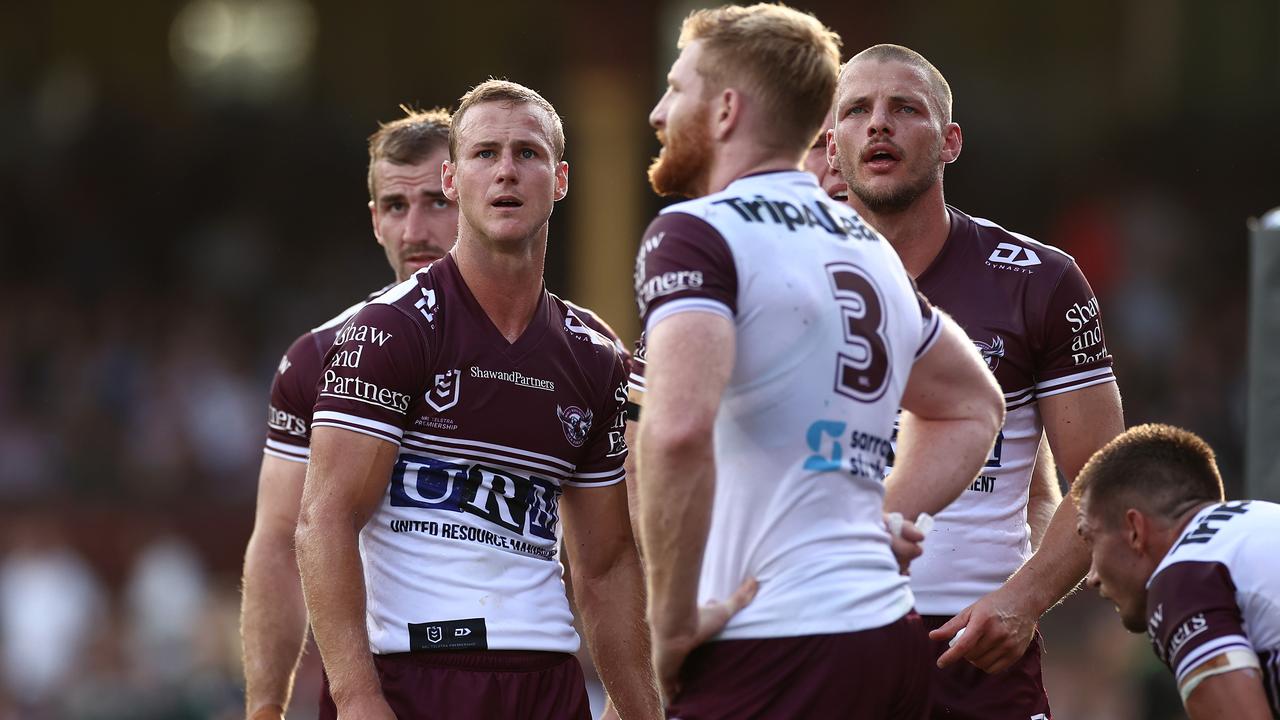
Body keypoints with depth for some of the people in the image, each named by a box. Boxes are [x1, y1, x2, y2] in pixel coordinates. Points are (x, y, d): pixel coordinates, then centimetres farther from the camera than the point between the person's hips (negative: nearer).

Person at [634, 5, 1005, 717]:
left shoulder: (696, 235, -7)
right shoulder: (867, 247, 19)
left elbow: (680, 432, -23)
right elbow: (974, 406, 33)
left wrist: (673, 625, -14)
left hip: (773, 655, -8)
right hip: (891, 637, 8)